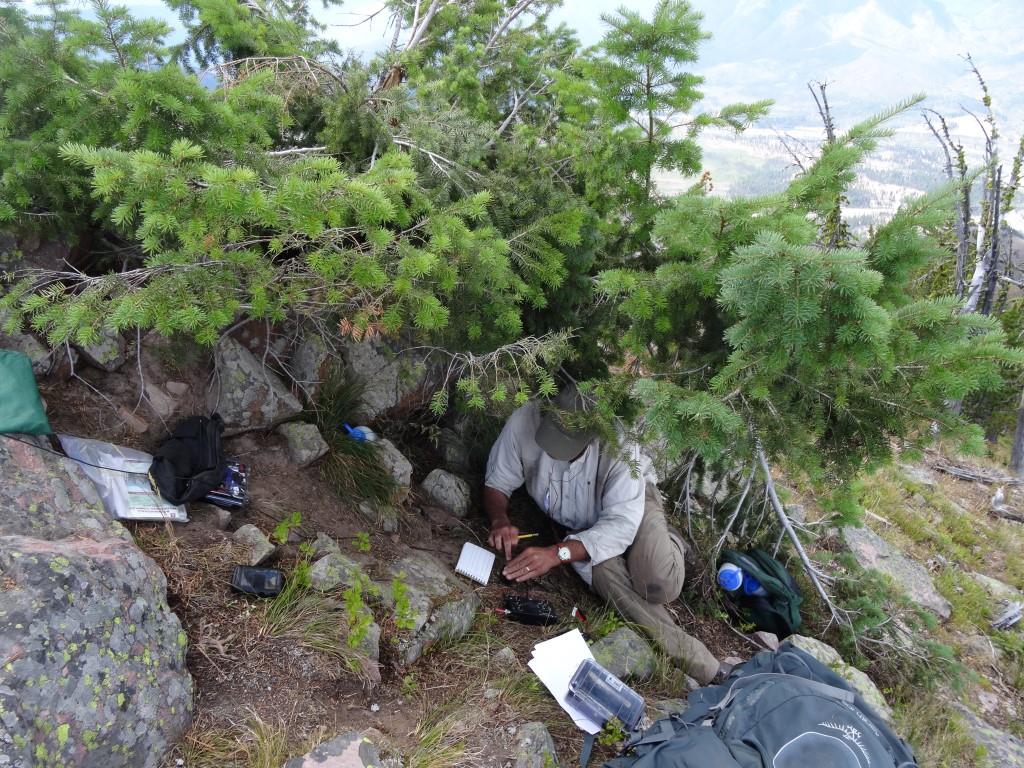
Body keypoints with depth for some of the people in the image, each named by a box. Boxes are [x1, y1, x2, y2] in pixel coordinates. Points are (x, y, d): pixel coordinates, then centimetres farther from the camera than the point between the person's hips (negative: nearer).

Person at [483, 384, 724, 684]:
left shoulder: (619, 445, -36)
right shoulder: (525, 421, -28)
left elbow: (621, 524, -37)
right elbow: (497, 483, -13)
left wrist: (558, 553, -46)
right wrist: (500, 520, -34)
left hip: (632, 504, -2)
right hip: (579, 525, 3)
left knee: (660, 587, -27)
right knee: (605, 574, -28)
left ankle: (667, 543, 11)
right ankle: (700, 664, -11)